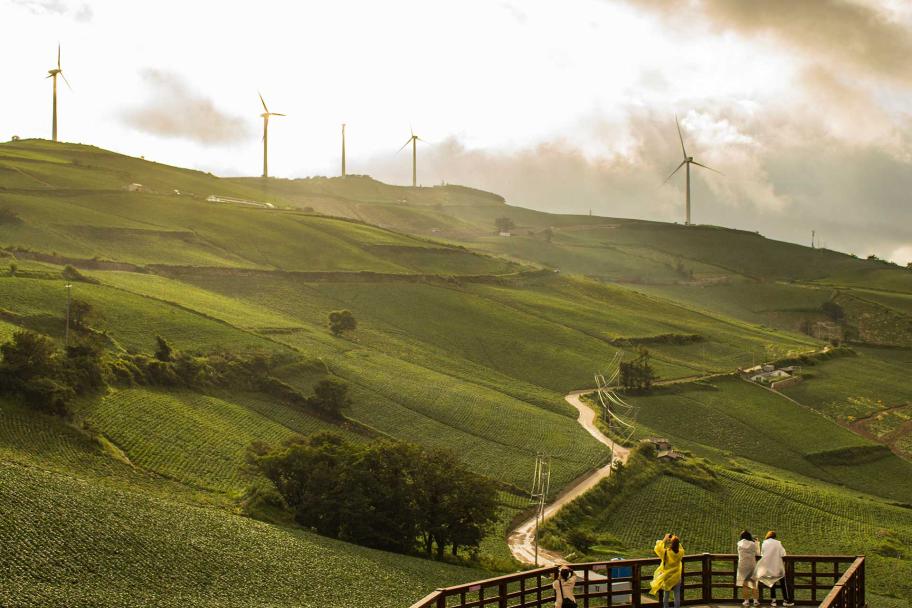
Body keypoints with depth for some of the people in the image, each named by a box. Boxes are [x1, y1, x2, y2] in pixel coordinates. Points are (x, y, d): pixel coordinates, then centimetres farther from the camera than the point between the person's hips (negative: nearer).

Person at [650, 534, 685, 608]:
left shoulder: (666, 553, -24)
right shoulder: (680, 553, -16)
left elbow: (657, 548, -7)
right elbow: (680, 548, 9)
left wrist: (664, 540, -1)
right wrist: (676, 541, 1)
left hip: (667, 578, -2)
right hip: (677, 578, 2)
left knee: (666, 596, 12)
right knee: (677, 596, 11)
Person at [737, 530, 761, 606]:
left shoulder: (740, 543, 0)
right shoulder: (753, 544, -3)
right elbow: (758, 554, 5)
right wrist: (757, 544, 16)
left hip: (743, 565, 0)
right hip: (752, 564, 0)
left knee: (744, 583, 5)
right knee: (754, 582, 8)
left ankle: (746, 601, 3)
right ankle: (756, 600, 4)